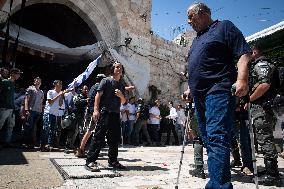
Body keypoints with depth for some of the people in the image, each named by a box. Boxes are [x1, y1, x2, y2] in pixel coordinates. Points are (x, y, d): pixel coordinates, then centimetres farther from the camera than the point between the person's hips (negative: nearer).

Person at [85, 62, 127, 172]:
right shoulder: (106, 81, 2)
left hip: (116, 114, 7)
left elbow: (123, 102, 22)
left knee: (115, 138, 9)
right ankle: (90, 161, -5)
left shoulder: (121, 86, 19)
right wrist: (96, 110, -17)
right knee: (99, 137, -10)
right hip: (105, 112, -6)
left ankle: (113, 161, 21)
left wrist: (121, 95, -1)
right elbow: (98, 95, -6)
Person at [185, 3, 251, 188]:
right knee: (208, 139, 8)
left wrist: (242, 79, -20)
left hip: (218, 91, -8)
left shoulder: (224, 27, 6)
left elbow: (245, 53, -6)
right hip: (200, 96, 9)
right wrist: (191, 89, 22)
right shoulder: (197, 40, 28)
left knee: (217, 137, -19)